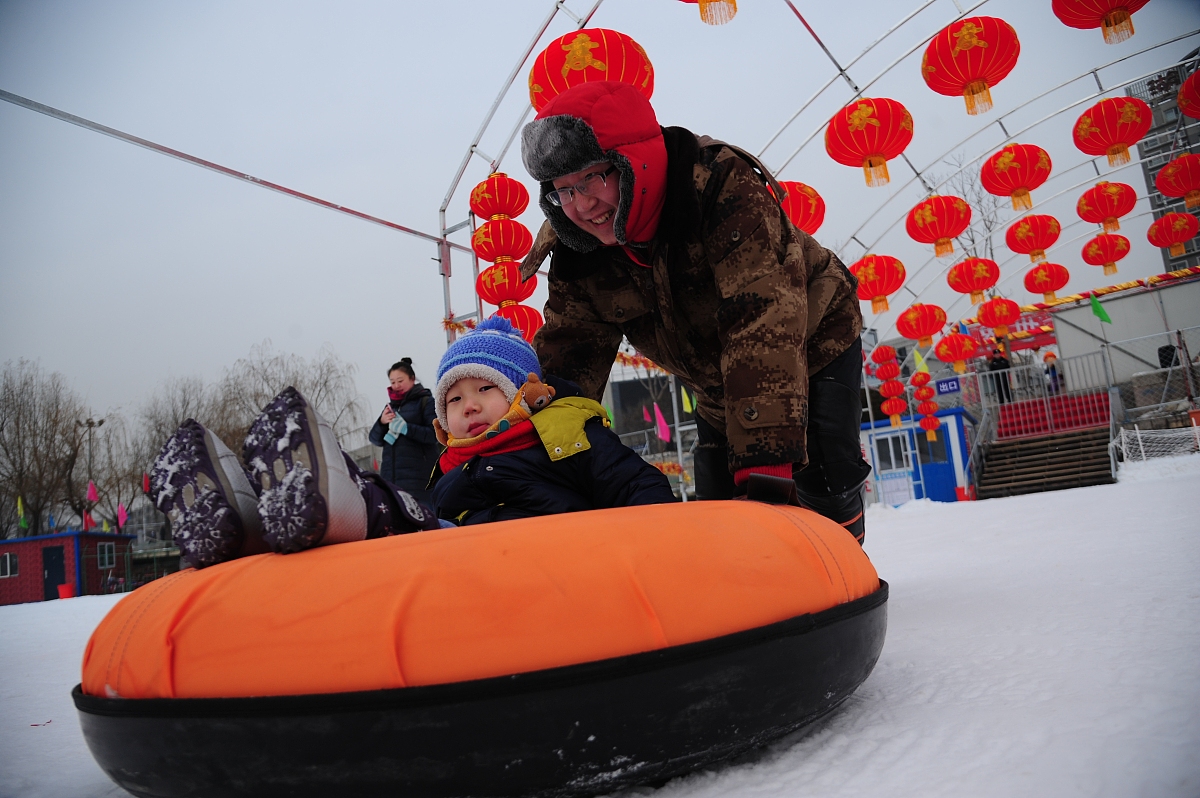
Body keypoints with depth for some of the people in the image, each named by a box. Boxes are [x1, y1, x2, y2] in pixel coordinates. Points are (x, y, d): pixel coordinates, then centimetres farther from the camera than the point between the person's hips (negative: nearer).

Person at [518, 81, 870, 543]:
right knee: (715, 499, 5)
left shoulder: (723, 188, -36)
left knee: (824, 487, -9)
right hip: (721, 386, 5)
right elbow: (566, 358, -16)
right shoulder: (578, 256, -19)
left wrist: (766, 456, -52)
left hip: (817, 345, -4)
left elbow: (764, 322, -45)